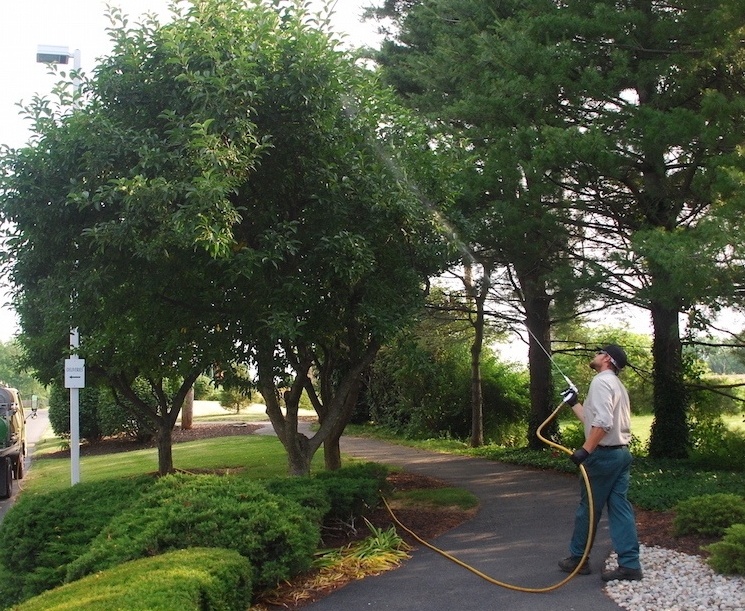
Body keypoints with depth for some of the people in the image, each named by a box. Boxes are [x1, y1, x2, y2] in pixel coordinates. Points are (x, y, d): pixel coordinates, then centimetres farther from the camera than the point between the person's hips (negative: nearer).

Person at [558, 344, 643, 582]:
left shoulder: (601, 381, -12)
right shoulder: (617, 384, 19)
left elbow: (602, 422, -25)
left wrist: (585, 450, -27)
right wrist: (573, 403, 30)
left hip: (604, 455, -9)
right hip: (621, 453, 9)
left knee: (587, 508, 3)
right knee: (621, 508, 5)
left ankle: (578, 558, 15)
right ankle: (629, 564, 3)